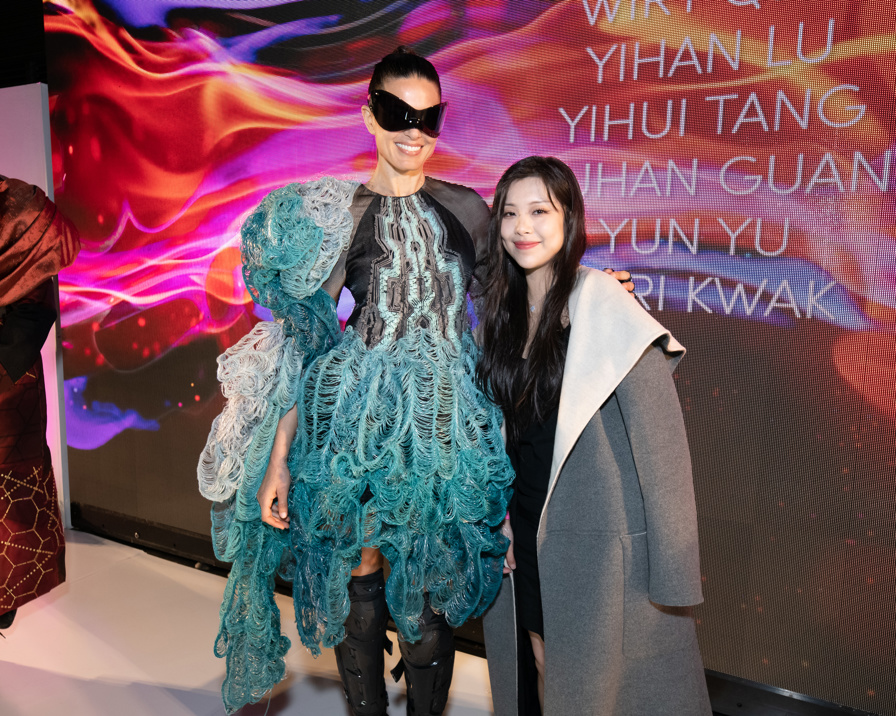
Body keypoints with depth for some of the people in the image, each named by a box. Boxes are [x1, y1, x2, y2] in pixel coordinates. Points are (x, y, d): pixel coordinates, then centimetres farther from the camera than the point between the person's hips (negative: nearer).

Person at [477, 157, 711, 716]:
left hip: (601, 543, -5)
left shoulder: (604, 307, -16)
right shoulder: (504, 310, 4)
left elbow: (659, 442, -17)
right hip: (525, 542, 6)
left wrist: (672, 573, -17)